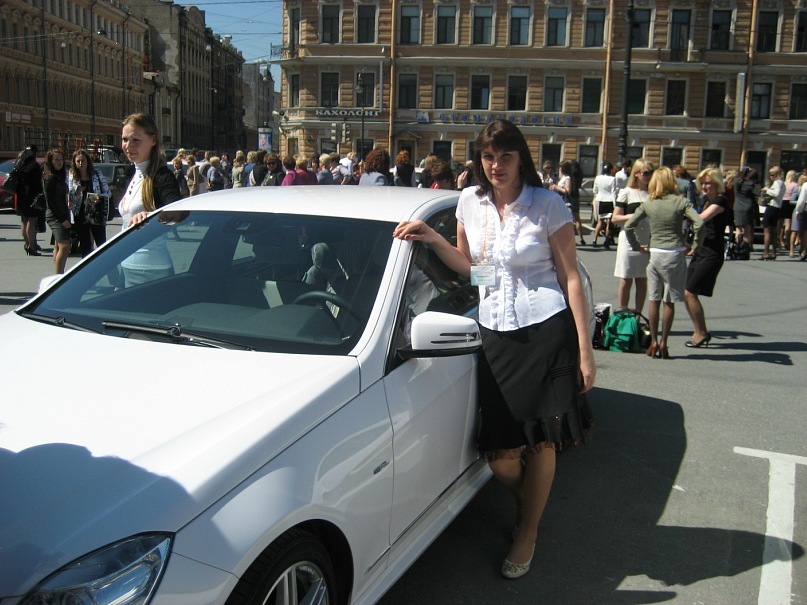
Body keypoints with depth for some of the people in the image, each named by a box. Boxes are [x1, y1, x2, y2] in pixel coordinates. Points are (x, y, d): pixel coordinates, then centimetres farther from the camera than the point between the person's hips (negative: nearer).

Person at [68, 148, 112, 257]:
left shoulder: (97, 175, 1)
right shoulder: (71, 177, 3)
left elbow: (108, 193, 2)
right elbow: (69, 198, 4)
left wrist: (99, 197, -17)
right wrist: (77, 192, -16)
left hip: (97, 215, -1)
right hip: (80, 215, 1)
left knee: (102, 244, 1)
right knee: (85, 246, 7)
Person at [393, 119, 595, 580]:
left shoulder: (547, 204, -4)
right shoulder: (470, 202, 7)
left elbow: (571, 277, -4)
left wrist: (585, 348, -8)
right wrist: (432, 238, 0)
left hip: (547, 330, -3)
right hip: (496, 334, 4)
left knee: (541, 441, 3)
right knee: (500, 454, 2)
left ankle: (528, 532, 25)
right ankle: (532, 502, 36)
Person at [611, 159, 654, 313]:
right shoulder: (627, 192, -1)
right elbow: (615, 218, -4)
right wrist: (631, 216, -20)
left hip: (648, 242, 3)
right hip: (629, 240, -3)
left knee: (642, 281, 7)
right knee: (626, 281, 2)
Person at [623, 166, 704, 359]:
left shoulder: (648, 204, 3)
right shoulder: (681, 202, -4)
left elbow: (628, 226, 1)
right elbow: (699, 223, -15)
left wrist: (637, 246, 11)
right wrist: (695, 245, -4)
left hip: (655, 254, 2)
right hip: (675, 255, -2)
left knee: (654, 300, 10)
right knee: (670, 302, 5)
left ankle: (654, 342, 13)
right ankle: (663, 343, 7)